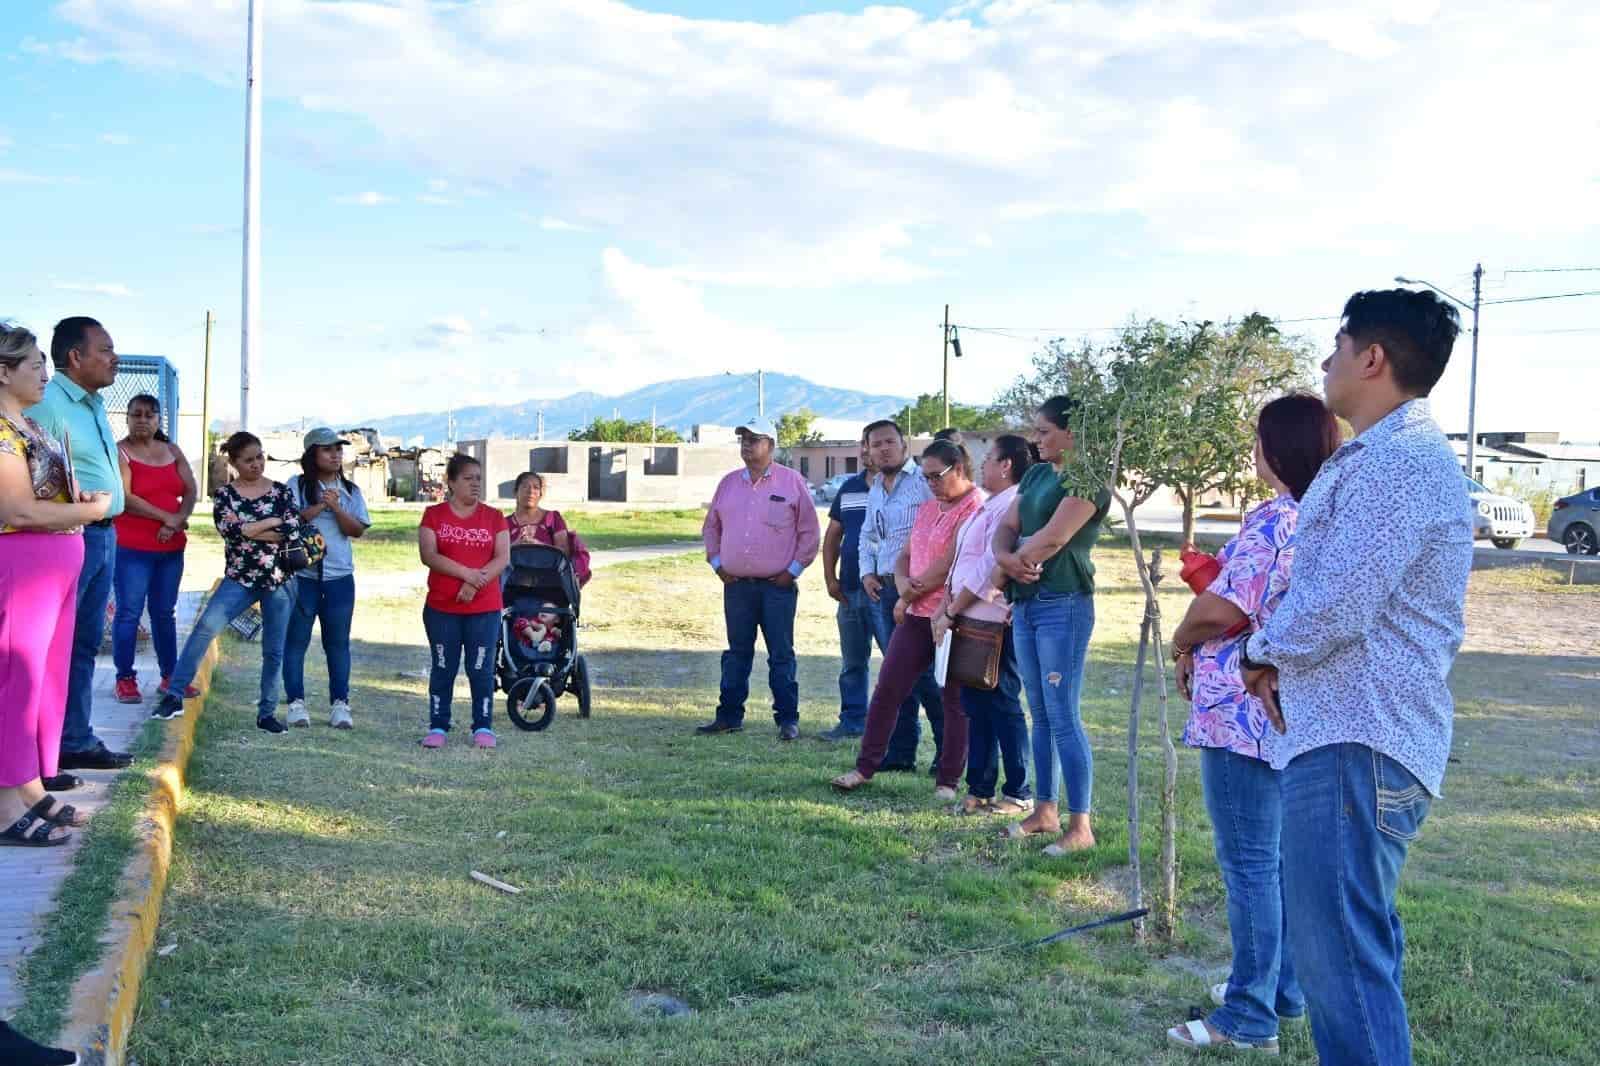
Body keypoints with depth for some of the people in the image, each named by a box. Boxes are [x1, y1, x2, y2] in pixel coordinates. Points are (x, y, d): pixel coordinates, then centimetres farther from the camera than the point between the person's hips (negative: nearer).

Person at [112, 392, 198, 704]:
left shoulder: (173, 451, 13)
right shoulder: (119, 452, -5)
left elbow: (191, 491, 6)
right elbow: (124, 498, -16)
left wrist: (176, 522, -11)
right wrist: (166, 517, -15)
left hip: (171, 546, 6)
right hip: (130, 547, -5)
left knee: (165, 612, 12)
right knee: (129, 612, -4)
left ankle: (169, 676, 19)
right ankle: (125, 679, 2)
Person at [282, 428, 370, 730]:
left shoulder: (350, 490, 9)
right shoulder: (296, 486, 0)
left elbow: (357, 530, 0)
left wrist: (336, 507, -14)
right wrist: (319, 506, -16)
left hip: (339, 576, 3)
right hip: (302, 574, -2)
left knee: (338, 642, 6)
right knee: (296, 640, 2)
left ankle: (339, 703, 12)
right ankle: (296, 702, 9)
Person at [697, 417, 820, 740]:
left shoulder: (792, 482, -1)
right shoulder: (729, 483, 11)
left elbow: (810, 532, 0)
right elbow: (711, 526, 20)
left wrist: (794, 569, -5)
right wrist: (716, 562, 9)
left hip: (778, 585, -4)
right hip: (736, 584, 4)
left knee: (781, 655, 0)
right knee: (737, 652, 10)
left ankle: (787, 719, 5)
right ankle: (729, 715, 17)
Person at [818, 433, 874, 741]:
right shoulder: (848, 488, 13)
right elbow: (832, 536, 19)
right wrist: (830, 578, 9)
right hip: (850, 590, 6)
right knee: (852, 663, 13)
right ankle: (852, 721, 21)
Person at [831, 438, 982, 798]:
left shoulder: (976, 508, -12)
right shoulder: (928, 509, 17)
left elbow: (949, 564, -18)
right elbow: (905, 556, 20)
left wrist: (909, 597, -7)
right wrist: (903, 583, -4)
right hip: (916, 615, 8)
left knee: (954, 700, 3)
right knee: (887, 688, 5)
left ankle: (947, 780, 11)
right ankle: (865, 767, 13)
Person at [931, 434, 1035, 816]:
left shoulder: (1010, 507, -15)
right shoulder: (989, 506, 18)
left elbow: (989, 569, -20)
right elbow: (961, 562, 19)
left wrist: (951, 612, -14)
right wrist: (946, 607, 8)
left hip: (994, 623, -10)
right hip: (971, 620, 10)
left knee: (1002, 706, -2)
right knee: (975, 705, 12)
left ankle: (1019, 794, 7)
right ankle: (980, 790, 19)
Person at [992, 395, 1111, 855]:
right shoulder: (1037, 474, 15)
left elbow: (1052, 538, -20)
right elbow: (1006, 527, 12)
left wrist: (1011, 560, -4)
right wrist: (1006, 557, -10)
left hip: (1064, 605, -8)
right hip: (1026, 603, 8)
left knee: (1064, 717, -7)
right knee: (1041, 714, 14)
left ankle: (1080, 826, -1)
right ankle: (1046, 811, 23)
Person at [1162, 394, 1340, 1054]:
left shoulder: (1274, 520, -18)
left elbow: (1223, 610, -22)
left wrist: (1182, 641, -4)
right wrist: (1220, 575, 11)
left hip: (1244, 712, -10)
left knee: (1249, 864, -3)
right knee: (1279, 858, 19)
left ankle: (1249, 1017, 3)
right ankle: (1283, 988, 30)